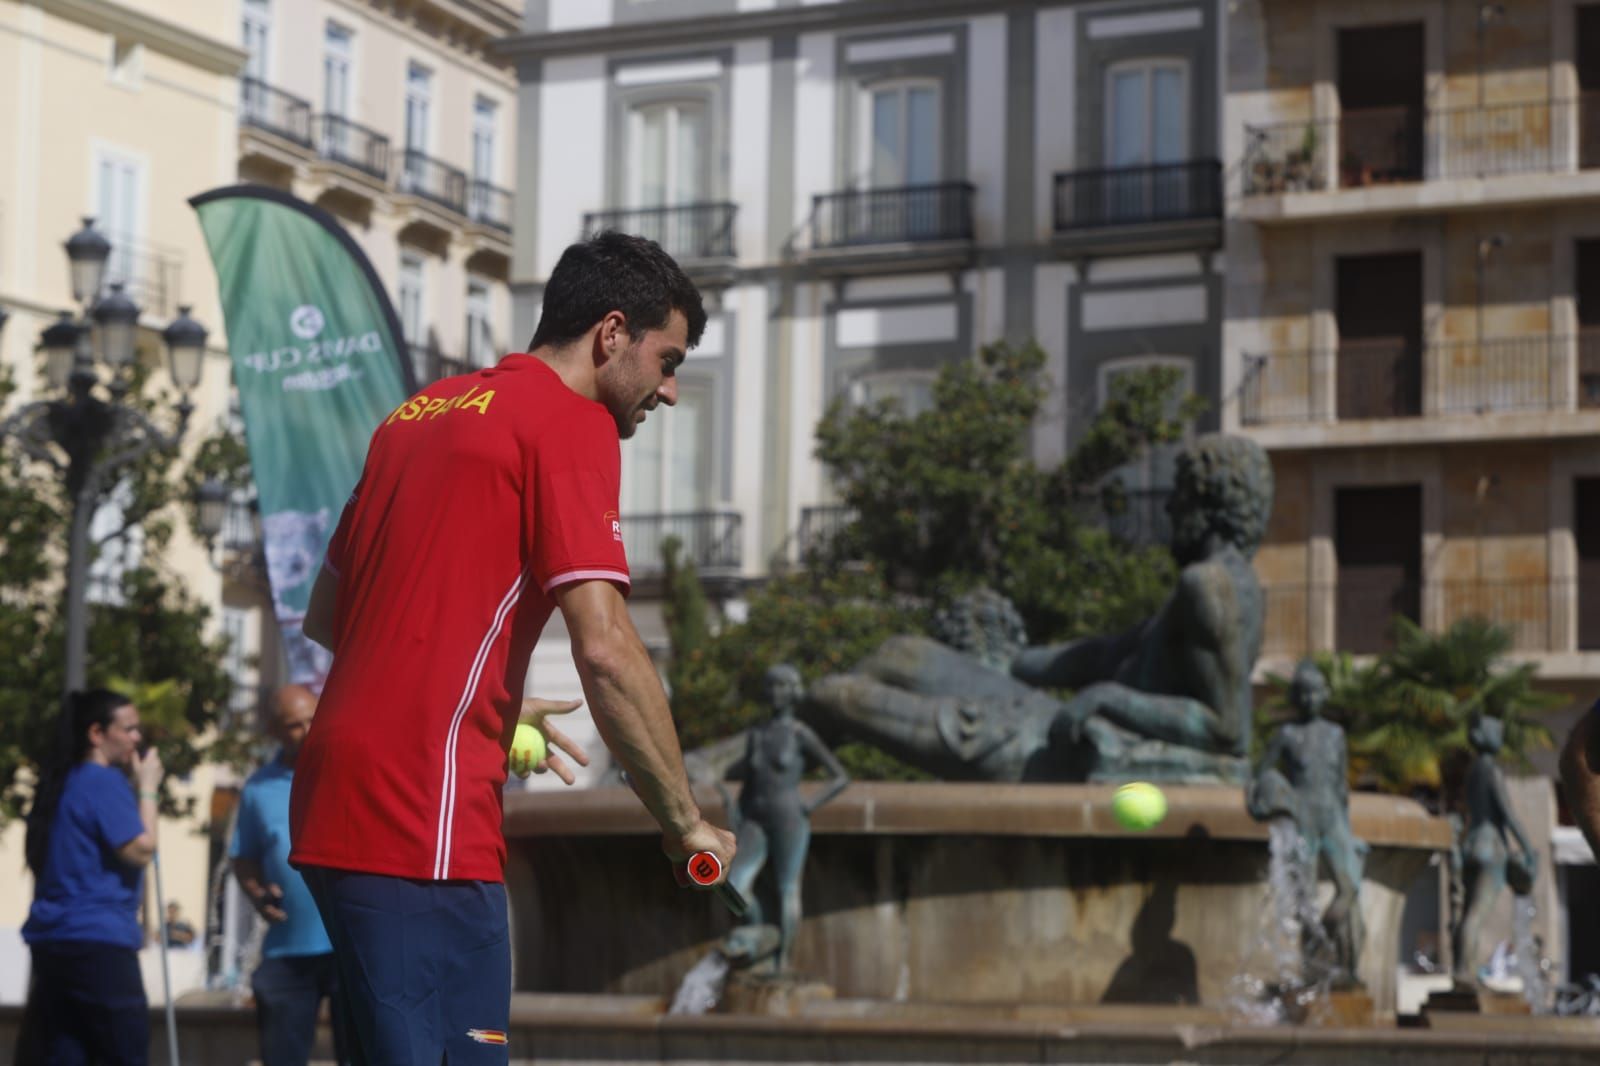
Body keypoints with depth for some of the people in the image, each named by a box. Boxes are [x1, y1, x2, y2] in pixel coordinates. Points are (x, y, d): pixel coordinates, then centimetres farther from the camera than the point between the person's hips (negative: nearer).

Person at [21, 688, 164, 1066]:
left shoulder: (61, 781, 16)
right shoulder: (105, 781, -11)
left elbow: (34, 854, 24)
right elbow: (140, 849, -15)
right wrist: (148, 789, -6)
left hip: (51, 936, 8)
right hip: (99, 939, -8)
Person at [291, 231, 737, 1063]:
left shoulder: (424, 410, 20)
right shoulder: (572, 423, -5)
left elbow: (324, 615, 26)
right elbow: (604, 649, -15)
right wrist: (684, 821, -7)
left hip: (332, 806, 9)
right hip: (426, 823, -9)